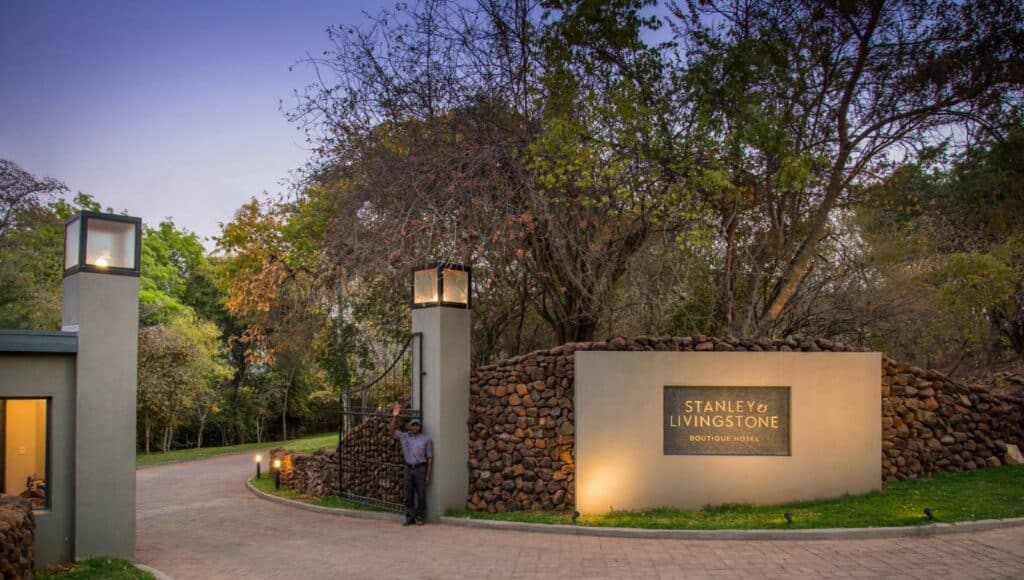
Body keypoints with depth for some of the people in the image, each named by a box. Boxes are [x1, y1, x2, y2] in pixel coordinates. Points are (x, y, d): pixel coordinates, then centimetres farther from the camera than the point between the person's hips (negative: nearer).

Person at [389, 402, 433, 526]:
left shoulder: (426, 439, -1)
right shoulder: (405, 436, 10)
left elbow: (430, 458, -2)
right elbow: (392, 432, 8)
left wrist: (428, 475, -7)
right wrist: (394, 417, -5)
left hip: (421, 469, -4)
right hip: (408, 468, 4)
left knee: (421, 495, 1)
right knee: (408, 495, 5)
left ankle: (420, 518, 9)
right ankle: (410, 518, 12)